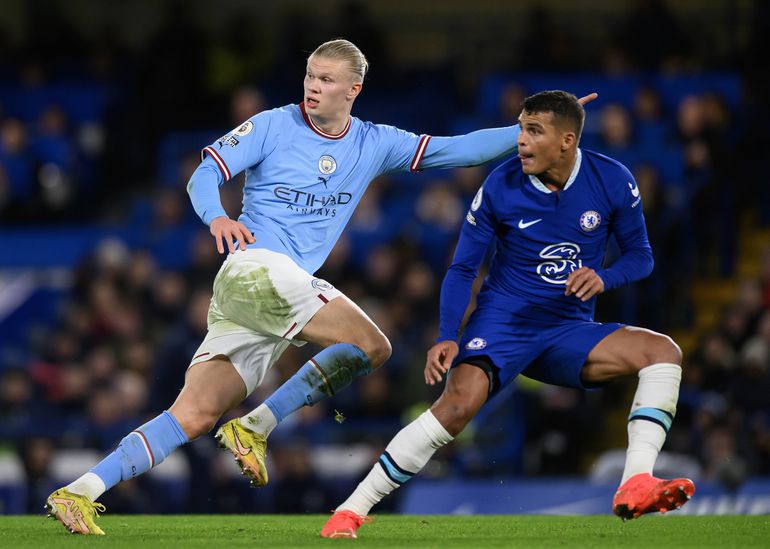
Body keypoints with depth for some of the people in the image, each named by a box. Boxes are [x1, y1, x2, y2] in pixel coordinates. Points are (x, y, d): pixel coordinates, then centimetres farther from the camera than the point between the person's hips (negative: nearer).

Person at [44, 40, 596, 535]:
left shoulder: (374, 144, 16)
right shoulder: (274, 126, 2)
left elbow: (455, 150, 15)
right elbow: (206, 174, 0)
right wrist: (218, 217, -22)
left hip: (290, 286, 5)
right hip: (254, 266, -5)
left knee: (196, 415, -6)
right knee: (372, 345, -17)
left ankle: (80, 494, -11)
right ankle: (255, 427, -12)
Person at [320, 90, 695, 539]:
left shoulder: (613, 182, -6)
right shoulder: (500, 187, -10)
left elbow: (641, 255, 6)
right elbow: (463, 269, -2)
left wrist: (603, 278, -17)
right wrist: (447, 338, -16)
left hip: (569, 333, 3)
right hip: (503, 322, -3)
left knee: (664, 351, -21)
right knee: (458, 404, -31)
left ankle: (635, 487, -32)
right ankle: (352, 509, -22)